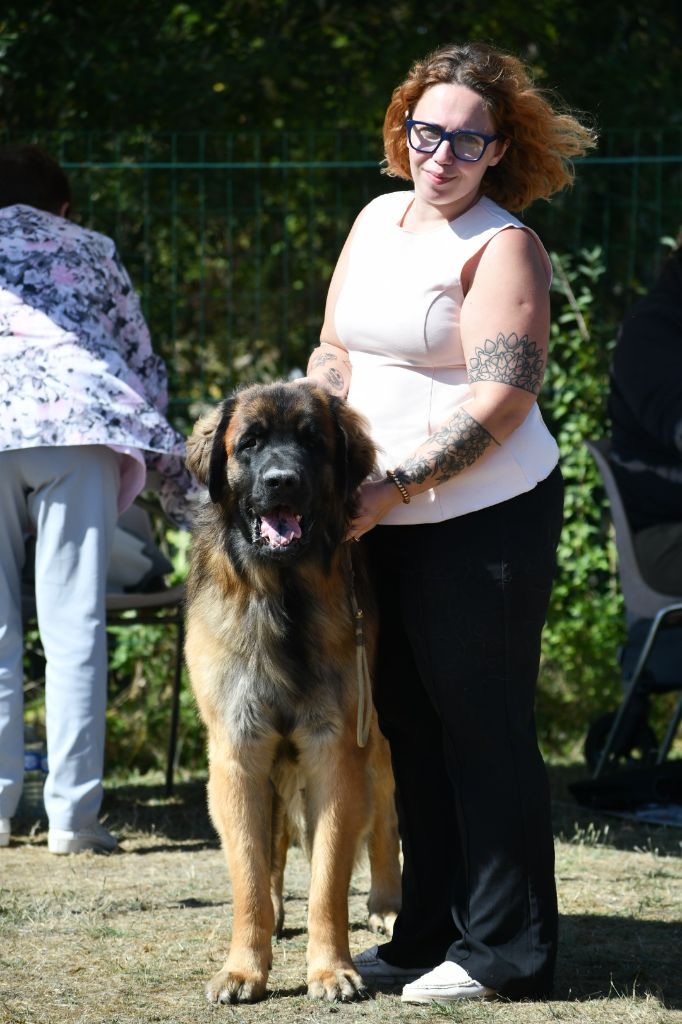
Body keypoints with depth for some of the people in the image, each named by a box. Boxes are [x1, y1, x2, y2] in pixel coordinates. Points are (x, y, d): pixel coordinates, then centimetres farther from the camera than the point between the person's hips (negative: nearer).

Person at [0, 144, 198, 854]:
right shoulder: (92, 250, 27)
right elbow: (142, 362, 25)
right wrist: (177, 477, 28)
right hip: (81, 422, 1)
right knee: (74, 623, -1)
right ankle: (72, 815, -5)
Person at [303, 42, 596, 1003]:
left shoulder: (504, 247, -12)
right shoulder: (377, 219, 12)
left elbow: (501, 401, -18)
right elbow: (335, 353, 18)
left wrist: (393, 487, -20)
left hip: (486, 517, -8)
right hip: (387, 523, 8)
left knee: (481, 722, -3)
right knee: (410, 723, 12)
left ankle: (507, 950, 4)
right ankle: (430, 935, 22)